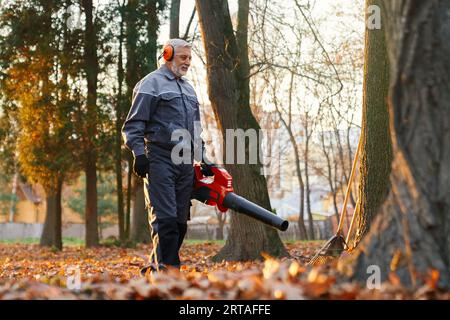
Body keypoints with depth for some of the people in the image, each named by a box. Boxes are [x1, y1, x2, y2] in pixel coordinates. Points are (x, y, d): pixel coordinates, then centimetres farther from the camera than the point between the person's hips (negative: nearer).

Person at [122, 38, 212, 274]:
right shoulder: (152, 83, 0)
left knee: (180, 220, 4)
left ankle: (153, 269, 9)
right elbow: (133, 125, -7)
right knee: (165, 218, -15)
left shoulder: (188, 89, 25)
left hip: (185, 162, 8)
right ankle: (167, 268, -18)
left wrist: (202, 158, 21)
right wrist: (139, 153, -17)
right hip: (160, 159, -8)